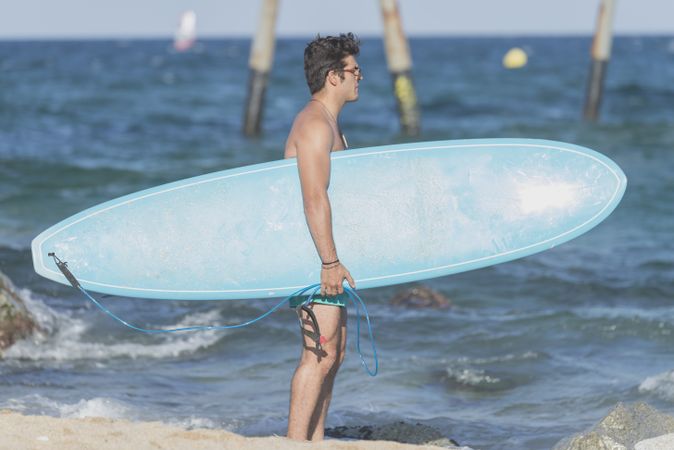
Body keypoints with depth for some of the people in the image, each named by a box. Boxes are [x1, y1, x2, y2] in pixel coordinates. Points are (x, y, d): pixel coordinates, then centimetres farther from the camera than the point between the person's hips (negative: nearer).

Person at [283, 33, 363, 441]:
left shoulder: (330, 125, 18)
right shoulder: (315, 125, -16)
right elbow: (315, 199, -23)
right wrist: (330, 261, -26)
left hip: (327, 254, 11)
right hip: (314, 253, -11)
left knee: (333, 352, 11)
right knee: (320, 353, -12)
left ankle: (315, 442, 14)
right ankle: (296, 444, -10)